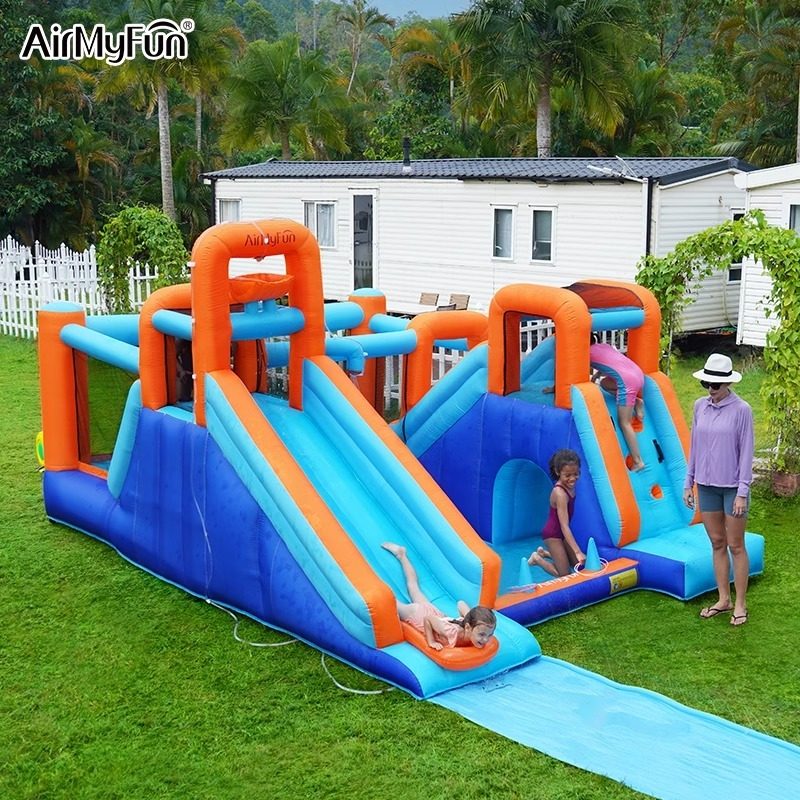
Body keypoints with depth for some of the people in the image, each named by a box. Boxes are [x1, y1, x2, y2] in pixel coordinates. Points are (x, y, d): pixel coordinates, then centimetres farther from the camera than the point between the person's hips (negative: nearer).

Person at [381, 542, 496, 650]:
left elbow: (461, 603, -12)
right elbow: (427, 618, -35)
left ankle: (402, 554, 55)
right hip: (415, 613, -5)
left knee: (413, 585, 35)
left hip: (432, 610, 6)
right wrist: (431, 642, -35)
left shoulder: (471, 620, -30)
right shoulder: (452, 633, -48)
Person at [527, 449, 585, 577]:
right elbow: (564, 526, -34)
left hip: (561, 532, 8)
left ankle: (545, 553, 25)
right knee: (564, 574, -4)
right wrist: (577, 551, -38)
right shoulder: (560, 493, -32)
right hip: (553, 534, -8)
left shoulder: (569, 486, -7)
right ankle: (537, 558, 16)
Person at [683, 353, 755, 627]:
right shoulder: (700, 406, 3)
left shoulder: (741, 410, -12)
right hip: (707, 485, 5)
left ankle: (740, 603, 14)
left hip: (733, 486, -5)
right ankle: (723, 599, 22)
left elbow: (746, 452, -10)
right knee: (717, 543, 12)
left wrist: (742, 492, -12)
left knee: (735, 545, 3)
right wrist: (689, 483, 10)